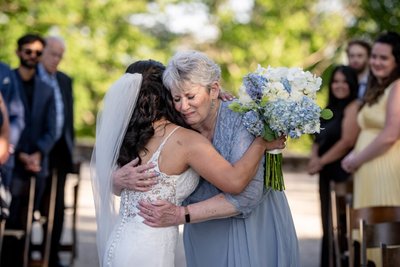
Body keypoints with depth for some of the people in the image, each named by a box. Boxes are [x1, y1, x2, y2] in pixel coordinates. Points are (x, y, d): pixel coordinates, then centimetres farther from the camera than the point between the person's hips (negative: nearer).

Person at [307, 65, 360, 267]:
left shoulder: (353, 107, -9)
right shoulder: (331, 108, 16)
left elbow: (347, 141, -17)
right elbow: (319, 138, 15)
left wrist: (321, 161, -9)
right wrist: (314, 158, -6)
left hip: (344, 175, -8)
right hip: (327, 175, 8)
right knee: (329, 224, 10)